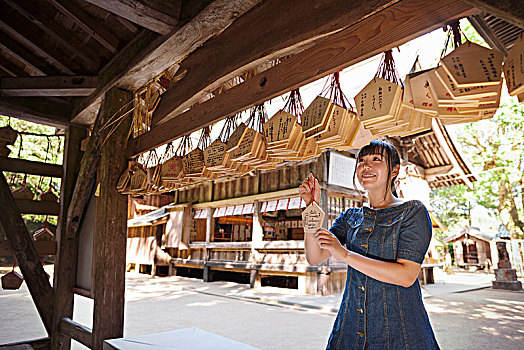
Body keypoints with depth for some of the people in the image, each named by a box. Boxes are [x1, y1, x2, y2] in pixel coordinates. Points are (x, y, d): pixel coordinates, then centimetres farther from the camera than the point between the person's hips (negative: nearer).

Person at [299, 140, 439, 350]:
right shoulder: (351, 217, 8)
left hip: (399, 331, -4)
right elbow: (314, 257, -1)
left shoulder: (413, 212, -6)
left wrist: (345, 255, -23)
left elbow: (407, 276, -18)